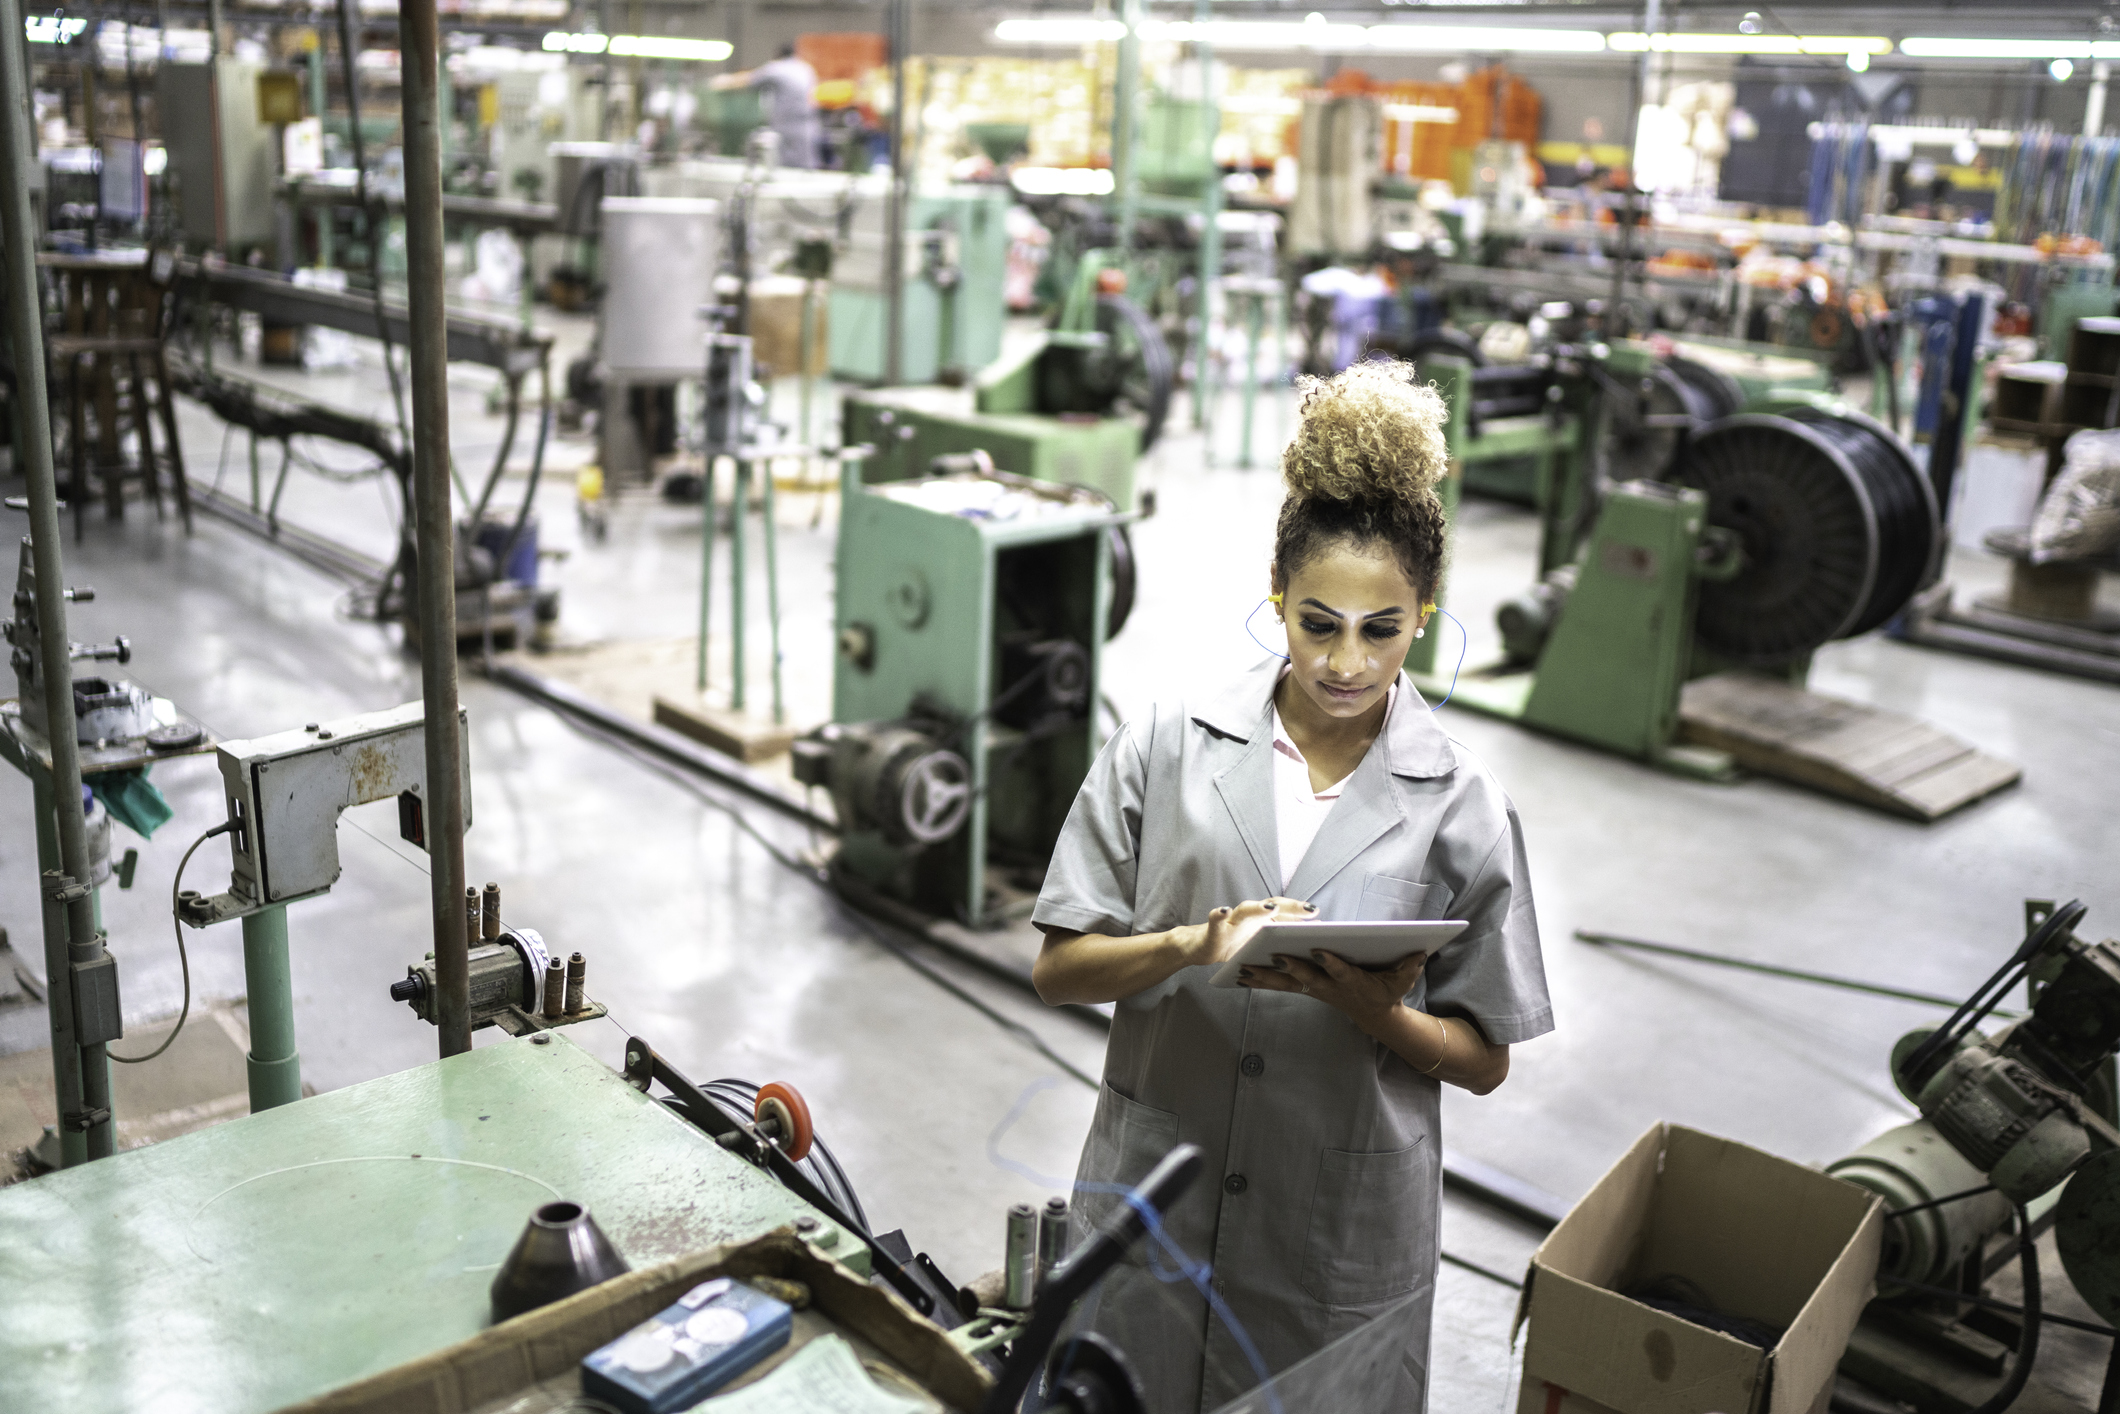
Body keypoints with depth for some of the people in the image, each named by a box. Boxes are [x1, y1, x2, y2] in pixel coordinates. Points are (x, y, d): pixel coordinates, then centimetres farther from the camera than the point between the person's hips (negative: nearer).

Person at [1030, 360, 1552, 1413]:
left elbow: (1483, 1060, 1)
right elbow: (1058, 968, -2)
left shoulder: (1462, 809, -4)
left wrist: (1376, 1012, -19)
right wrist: (1192, 946, -20)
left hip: (1342, 1246, 0)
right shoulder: (1164, 751, -3)